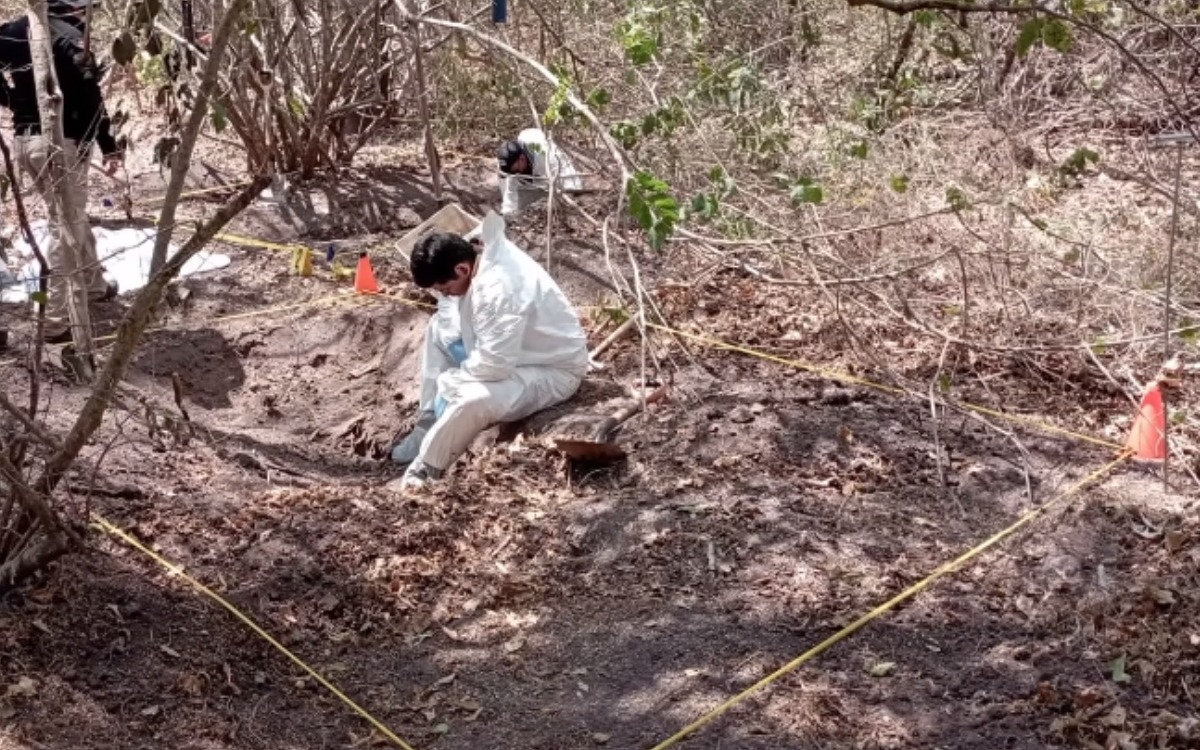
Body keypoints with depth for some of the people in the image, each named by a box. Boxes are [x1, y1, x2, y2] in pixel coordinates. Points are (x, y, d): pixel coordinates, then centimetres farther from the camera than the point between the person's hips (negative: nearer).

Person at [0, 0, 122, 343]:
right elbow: (89, 98, -17)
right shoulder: (69, 37, -14)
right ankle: (54, 321, -3)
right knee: (65, 227, -3)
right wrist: (109, 146, -12)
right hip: (60, 142, -8)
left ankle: (95, 285, 41)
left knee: (74, 215, 24)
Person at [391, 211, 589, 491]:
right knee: (438, 328, 9)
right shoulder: (477, 252, -8)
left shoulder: (499, 289, -35)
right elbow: (450, 306, 7)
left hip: (552, 370, -10)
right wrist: (458, 348, -10)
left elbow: (493, 366, -34)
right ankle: (428, 428, 13)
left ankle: (424, 470, -8)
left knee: (474, 400, -32)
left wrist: (450, 379, -17)